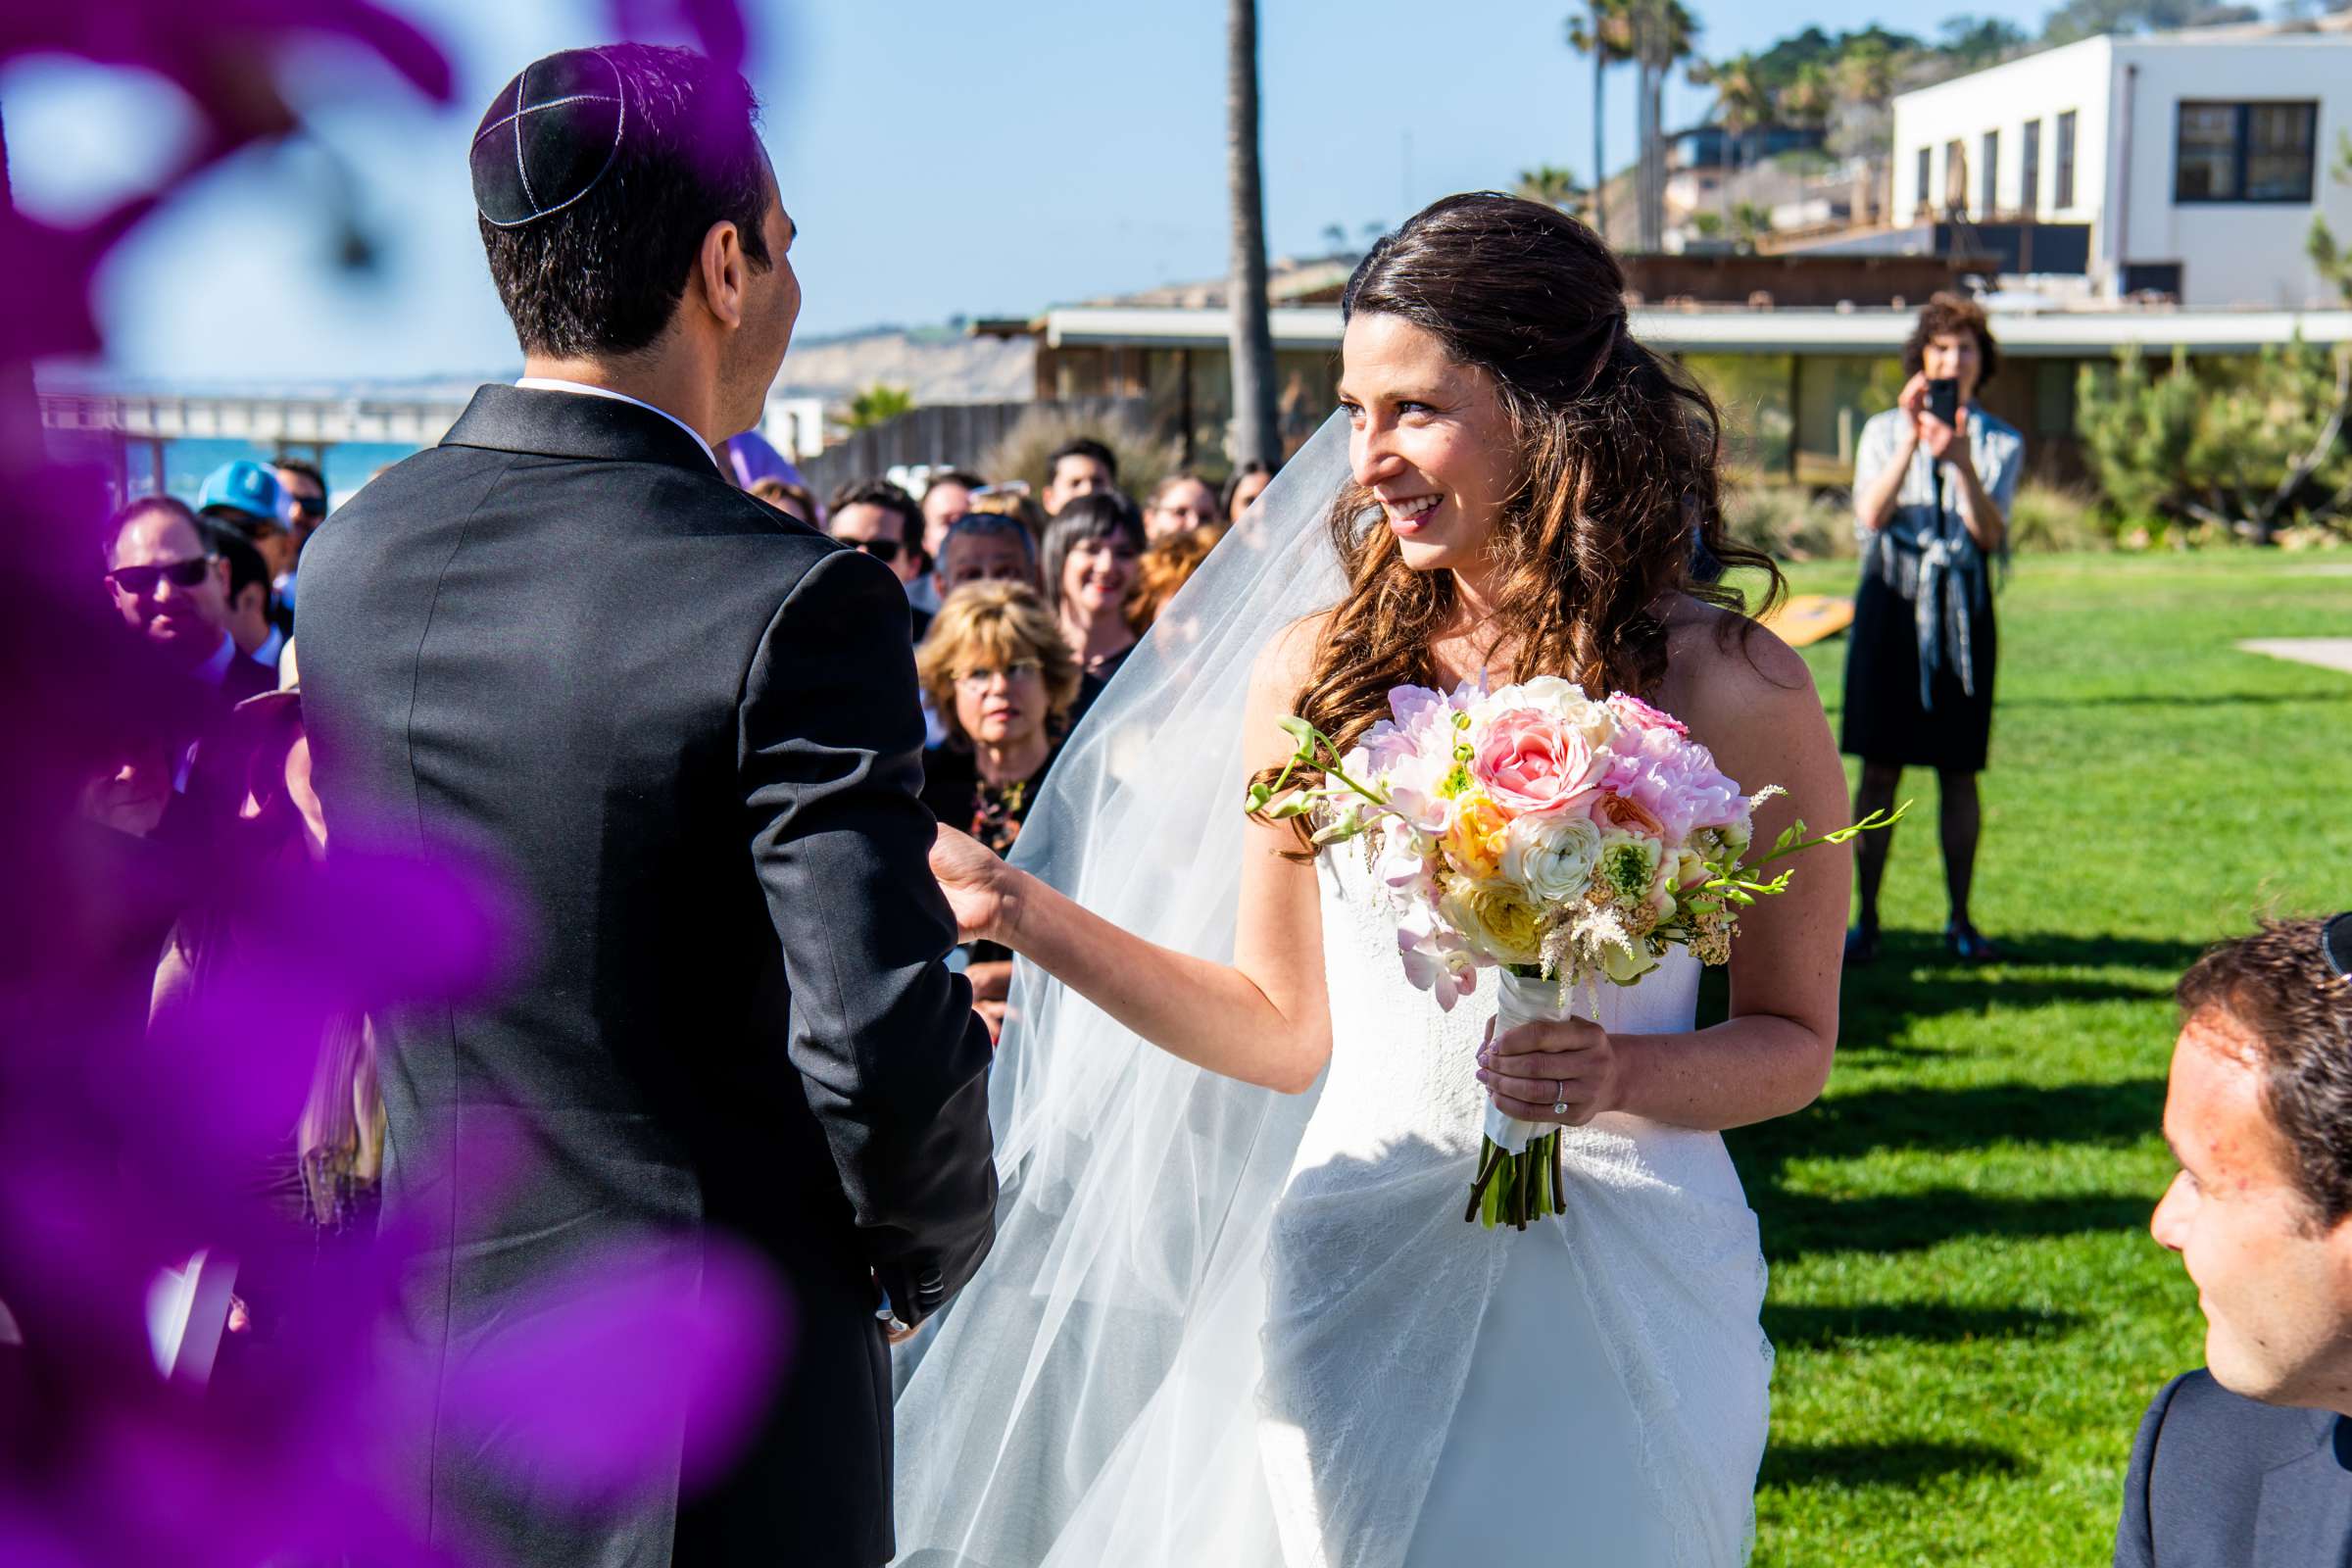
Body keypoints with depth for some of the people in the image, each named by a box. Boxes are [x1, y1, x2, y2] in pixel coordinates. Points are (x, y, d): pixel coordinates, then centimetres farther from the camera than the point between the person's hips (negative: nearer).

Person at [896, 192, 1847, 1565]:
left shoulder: (1731, 689, -7)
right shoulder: (1315, 669, 0)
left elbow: (1794, 1040, 2)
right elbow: (1283, 1030, 4)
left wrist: (1625, 1075, -17)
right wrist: (1021, 910, -4)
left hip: (1621, 1298, -1)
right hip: (1357, 1282, 2)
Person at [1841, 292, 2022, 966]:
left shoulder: (2000, 442, 8)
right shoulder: (1884, 430, 8)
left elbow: (1990, 533, -8)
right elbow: (1871, 514, -9)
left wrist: (1959, 459, -22)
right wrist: (1912, 440, -17)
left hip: (1961, 607, 1)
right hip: (1892, 601, -1)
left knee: (1959, 771, 3)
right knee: (1880, 767, -2)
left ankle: (1960, 921, 13)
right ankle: (1866, 919, 5)